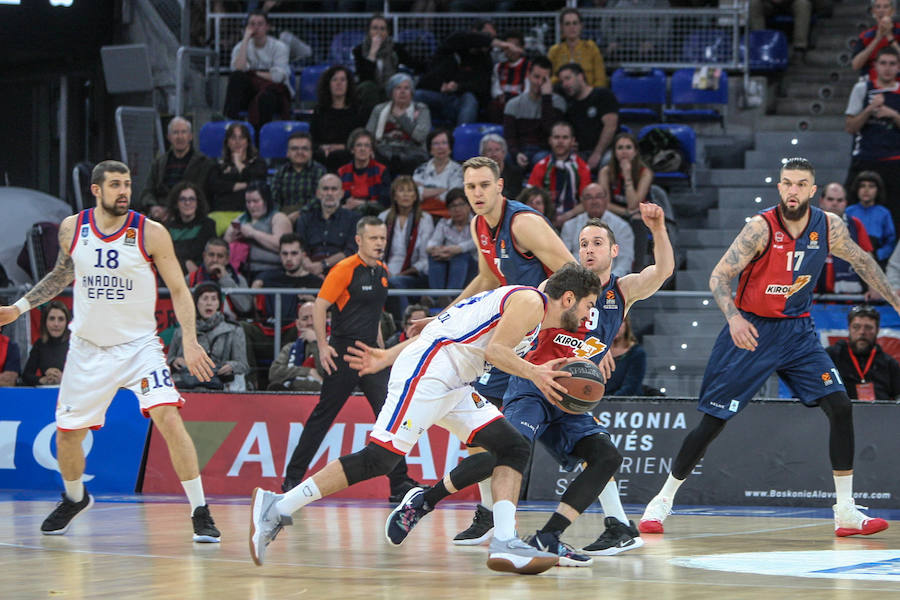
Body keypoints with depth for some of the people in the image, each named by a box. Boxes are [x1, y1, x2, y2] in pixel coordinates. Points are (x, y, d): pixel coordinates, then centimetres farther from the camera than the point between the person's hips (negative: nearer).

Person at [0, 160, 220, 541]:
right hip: (88, 348, 3)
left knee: (169, 418, -21)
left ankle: (200, 513, -13)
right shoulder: (72, 229, -2)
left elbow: (179, 290, -7)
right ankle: (75, 500, 41)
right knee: (67, 433, 9)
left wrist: (190, 341, -20)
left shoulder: (151, 233, -11)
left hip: (138, 345, -3)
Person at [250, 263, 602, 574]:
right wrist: (534, 374, -7)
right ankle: (277, 508, -12)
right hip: (425, 374, -11)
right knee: (379, 458, -16)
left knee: (513, 449, 1)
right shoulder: (530, 301, -4)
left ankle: (504, 543, -9)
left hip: (450, 385, 11)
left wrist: (388, 357, 22)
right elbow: (494, 350, -17)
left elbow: (444, 329, 24)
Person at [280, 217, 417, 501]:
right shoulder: (344, 270, -10)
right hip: (343, 353, -6)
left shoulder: (382, 272, 13)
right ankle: (293, 477, 12)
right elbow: (319, 306, -12)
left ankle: (400, 483, -2)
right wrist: (322, 346, -20)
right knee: (323, 415, 0)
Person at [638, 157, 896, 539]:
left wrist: (896, 302, 14)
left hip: (797, 331, 4)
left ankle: (845, 511, -2)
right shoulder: (761, 227, -19)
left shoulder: (829, 227, -5)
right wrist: (733, 317, -37)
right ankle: (663, 500, 13)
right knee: (712, 421, -3)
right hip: (752, 330, -4)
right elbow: (719, 276, -21)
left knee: (840, 407, -9)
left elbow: (862, 262, 14)